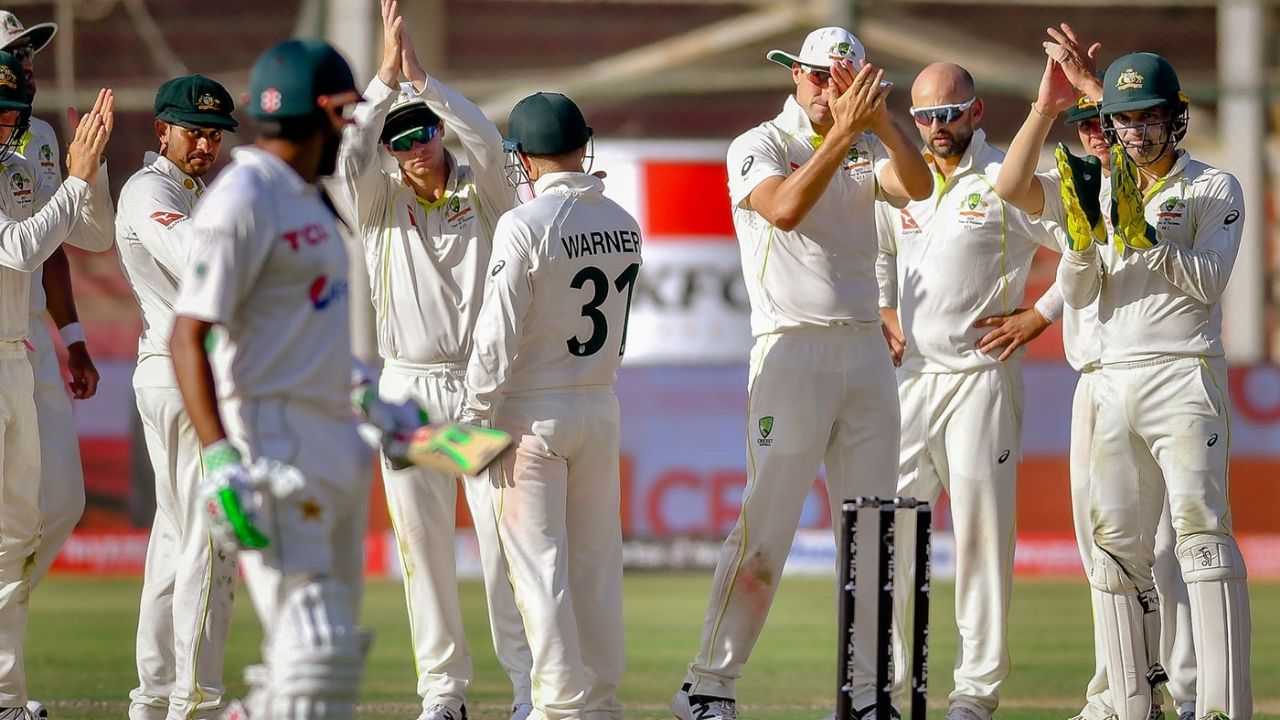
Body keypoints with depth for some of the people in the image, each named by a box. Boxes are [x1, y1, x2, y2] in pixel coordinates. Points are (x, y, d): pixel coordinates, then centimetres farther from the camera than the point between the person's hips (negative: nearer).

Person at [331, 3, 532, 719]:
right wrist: (386, 76, -21)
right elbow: (349, 157, -15)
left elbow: (487, 140, -17)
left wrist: (420, 75, -20)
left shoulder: (482, 193, 4)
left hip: (486, 386, -1)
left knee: (504, 541, -5)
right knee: (424, 550, 2)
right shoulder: (382, 202, 6)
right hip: (409, 387, 1)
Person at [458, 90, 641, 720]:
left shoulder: (524, 226, -16)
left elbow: (498, 336, -16)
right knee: (596, 559, 12)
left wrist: (476, 420, -11)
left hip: (533, 413, -6)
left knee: (539, 563, -1)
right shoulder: (623, 225, 3)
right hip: (602, 408, 6)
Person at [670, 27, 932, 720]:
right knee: (766, 526, -8)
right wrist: (844, 129, -25)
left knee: (871, 531, 4)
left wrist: (876, 116, -20)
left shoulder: (865, 150, 13)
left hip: (865, 348, 5)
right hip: (792, 346, -5)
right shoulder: (758, 146, -1)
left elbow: (918, 184, -7)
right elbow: (784, 208, -21)